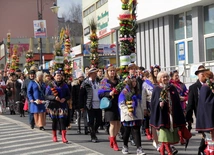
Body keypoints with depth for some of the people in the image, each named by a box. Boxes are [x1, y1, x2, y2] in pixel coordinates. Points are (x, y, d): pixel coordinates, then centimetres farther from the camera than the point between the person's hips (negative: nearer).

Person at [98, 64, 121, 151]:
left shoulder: (118, 81, 16)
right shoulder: (104, 81, 3)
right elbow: (100, 93, -3)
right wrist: (109, 93, -17)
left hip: (118, 104, 5)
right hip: (110, 104, -5)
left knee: (118, 124, 4)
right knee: (113, 124, -6)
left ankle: (112, 138, 26)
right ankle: (114, 143, 4)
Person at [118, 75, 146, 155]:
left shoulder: (137, 91, 14)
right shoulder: (124, 91, -5)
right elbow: (121, 104, -10)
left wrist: (142, 112, 15)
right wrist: (128, 112, -20)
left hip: (137, 115, 4)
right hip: (128, 116, -4)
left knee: (137, 131, -5)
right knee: (127, 131, 8)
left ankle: (139, 149, -10)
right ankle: (125, 147, 25)